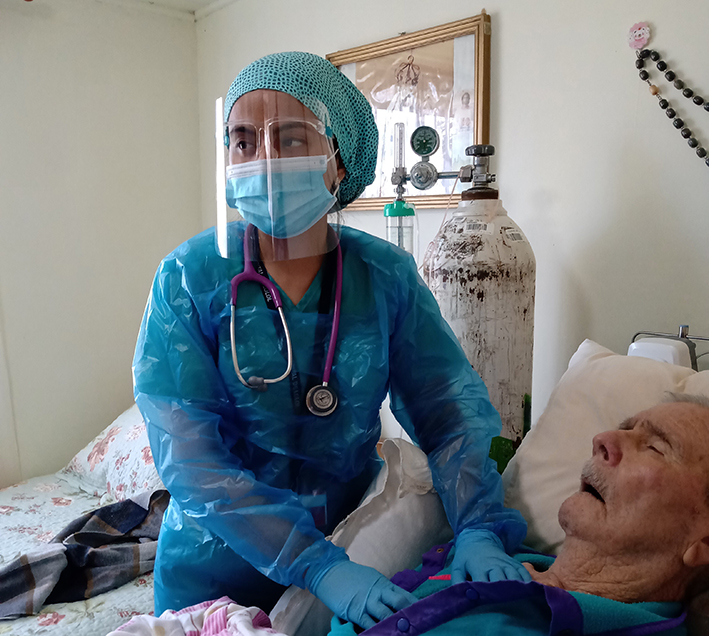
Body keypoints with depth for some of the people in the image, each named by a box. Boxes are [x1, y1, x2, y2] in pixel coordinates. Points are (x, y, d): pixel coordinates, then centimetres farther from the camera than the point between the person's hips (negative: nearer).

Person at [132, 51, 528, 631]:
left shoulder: (388, 276, -10)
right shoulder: (188, 279, -16)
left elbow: (451, 409, -11)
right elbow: (190, 455, -22)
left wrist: (481, 528, -27)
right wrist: (317, 566, -29)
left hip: (355, 545, 2)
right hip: (221, 561, -1)